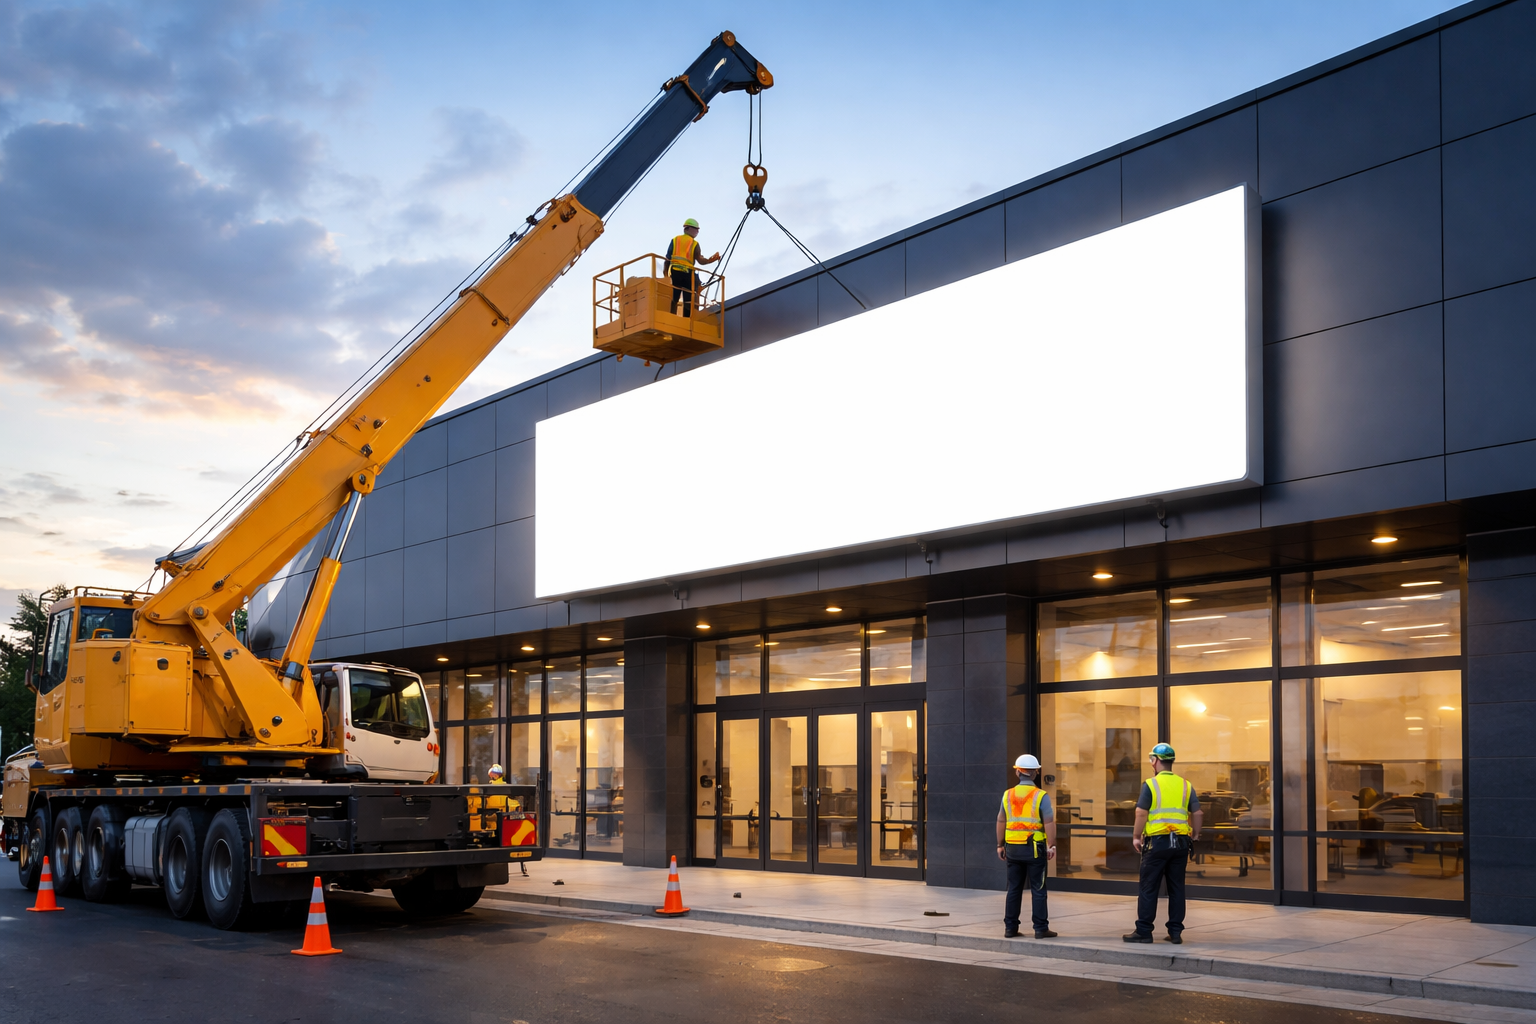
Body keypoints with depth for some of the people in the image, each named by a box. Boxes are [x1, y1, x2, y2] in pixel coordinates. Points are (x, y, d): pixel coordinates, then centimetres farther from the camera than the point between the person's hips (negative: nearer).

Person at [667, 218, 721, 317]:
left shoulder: (675, 240, 13)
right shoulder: (694, 243, 6)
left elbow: (668, 258, 8)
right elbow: (700, 260, -8)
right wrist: (711, 260, -1)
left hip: (674, 272, 2)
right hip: (688, 273, -2)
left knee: (673, 299, 2)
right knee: (688, 300, -1)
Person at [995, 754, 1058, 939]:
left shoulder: (1008, 795, 4)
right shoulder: (1041, 796, -8)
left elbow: (1001, 822, 8)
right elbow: (1049, 823, -12)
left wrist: (1000, 845, 15)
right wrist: (1052, 846, -7)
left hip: (1013, 847, 4)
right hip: (1034, 848, -4)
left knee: (1014, 889, 11)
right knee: (1038, 890, 1)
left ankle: (1010, 927, 13)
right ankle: (1040, 928, 2)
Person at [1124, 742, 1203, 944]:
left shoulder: (1150, 784, -5)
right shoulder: (1185, 785, 8)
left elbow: (1141, 813, -10)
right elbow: (1198, 813, 5)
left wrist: (1136, 837, 0)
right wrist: (1194, 835, 14)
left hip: (1157, 842, -4)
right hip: (1181, 842, 4)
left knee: (1149, 888, 2)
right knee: (1176, 888, 9)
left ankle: (1143, 931, 4)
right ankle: (1176, 932, 11)